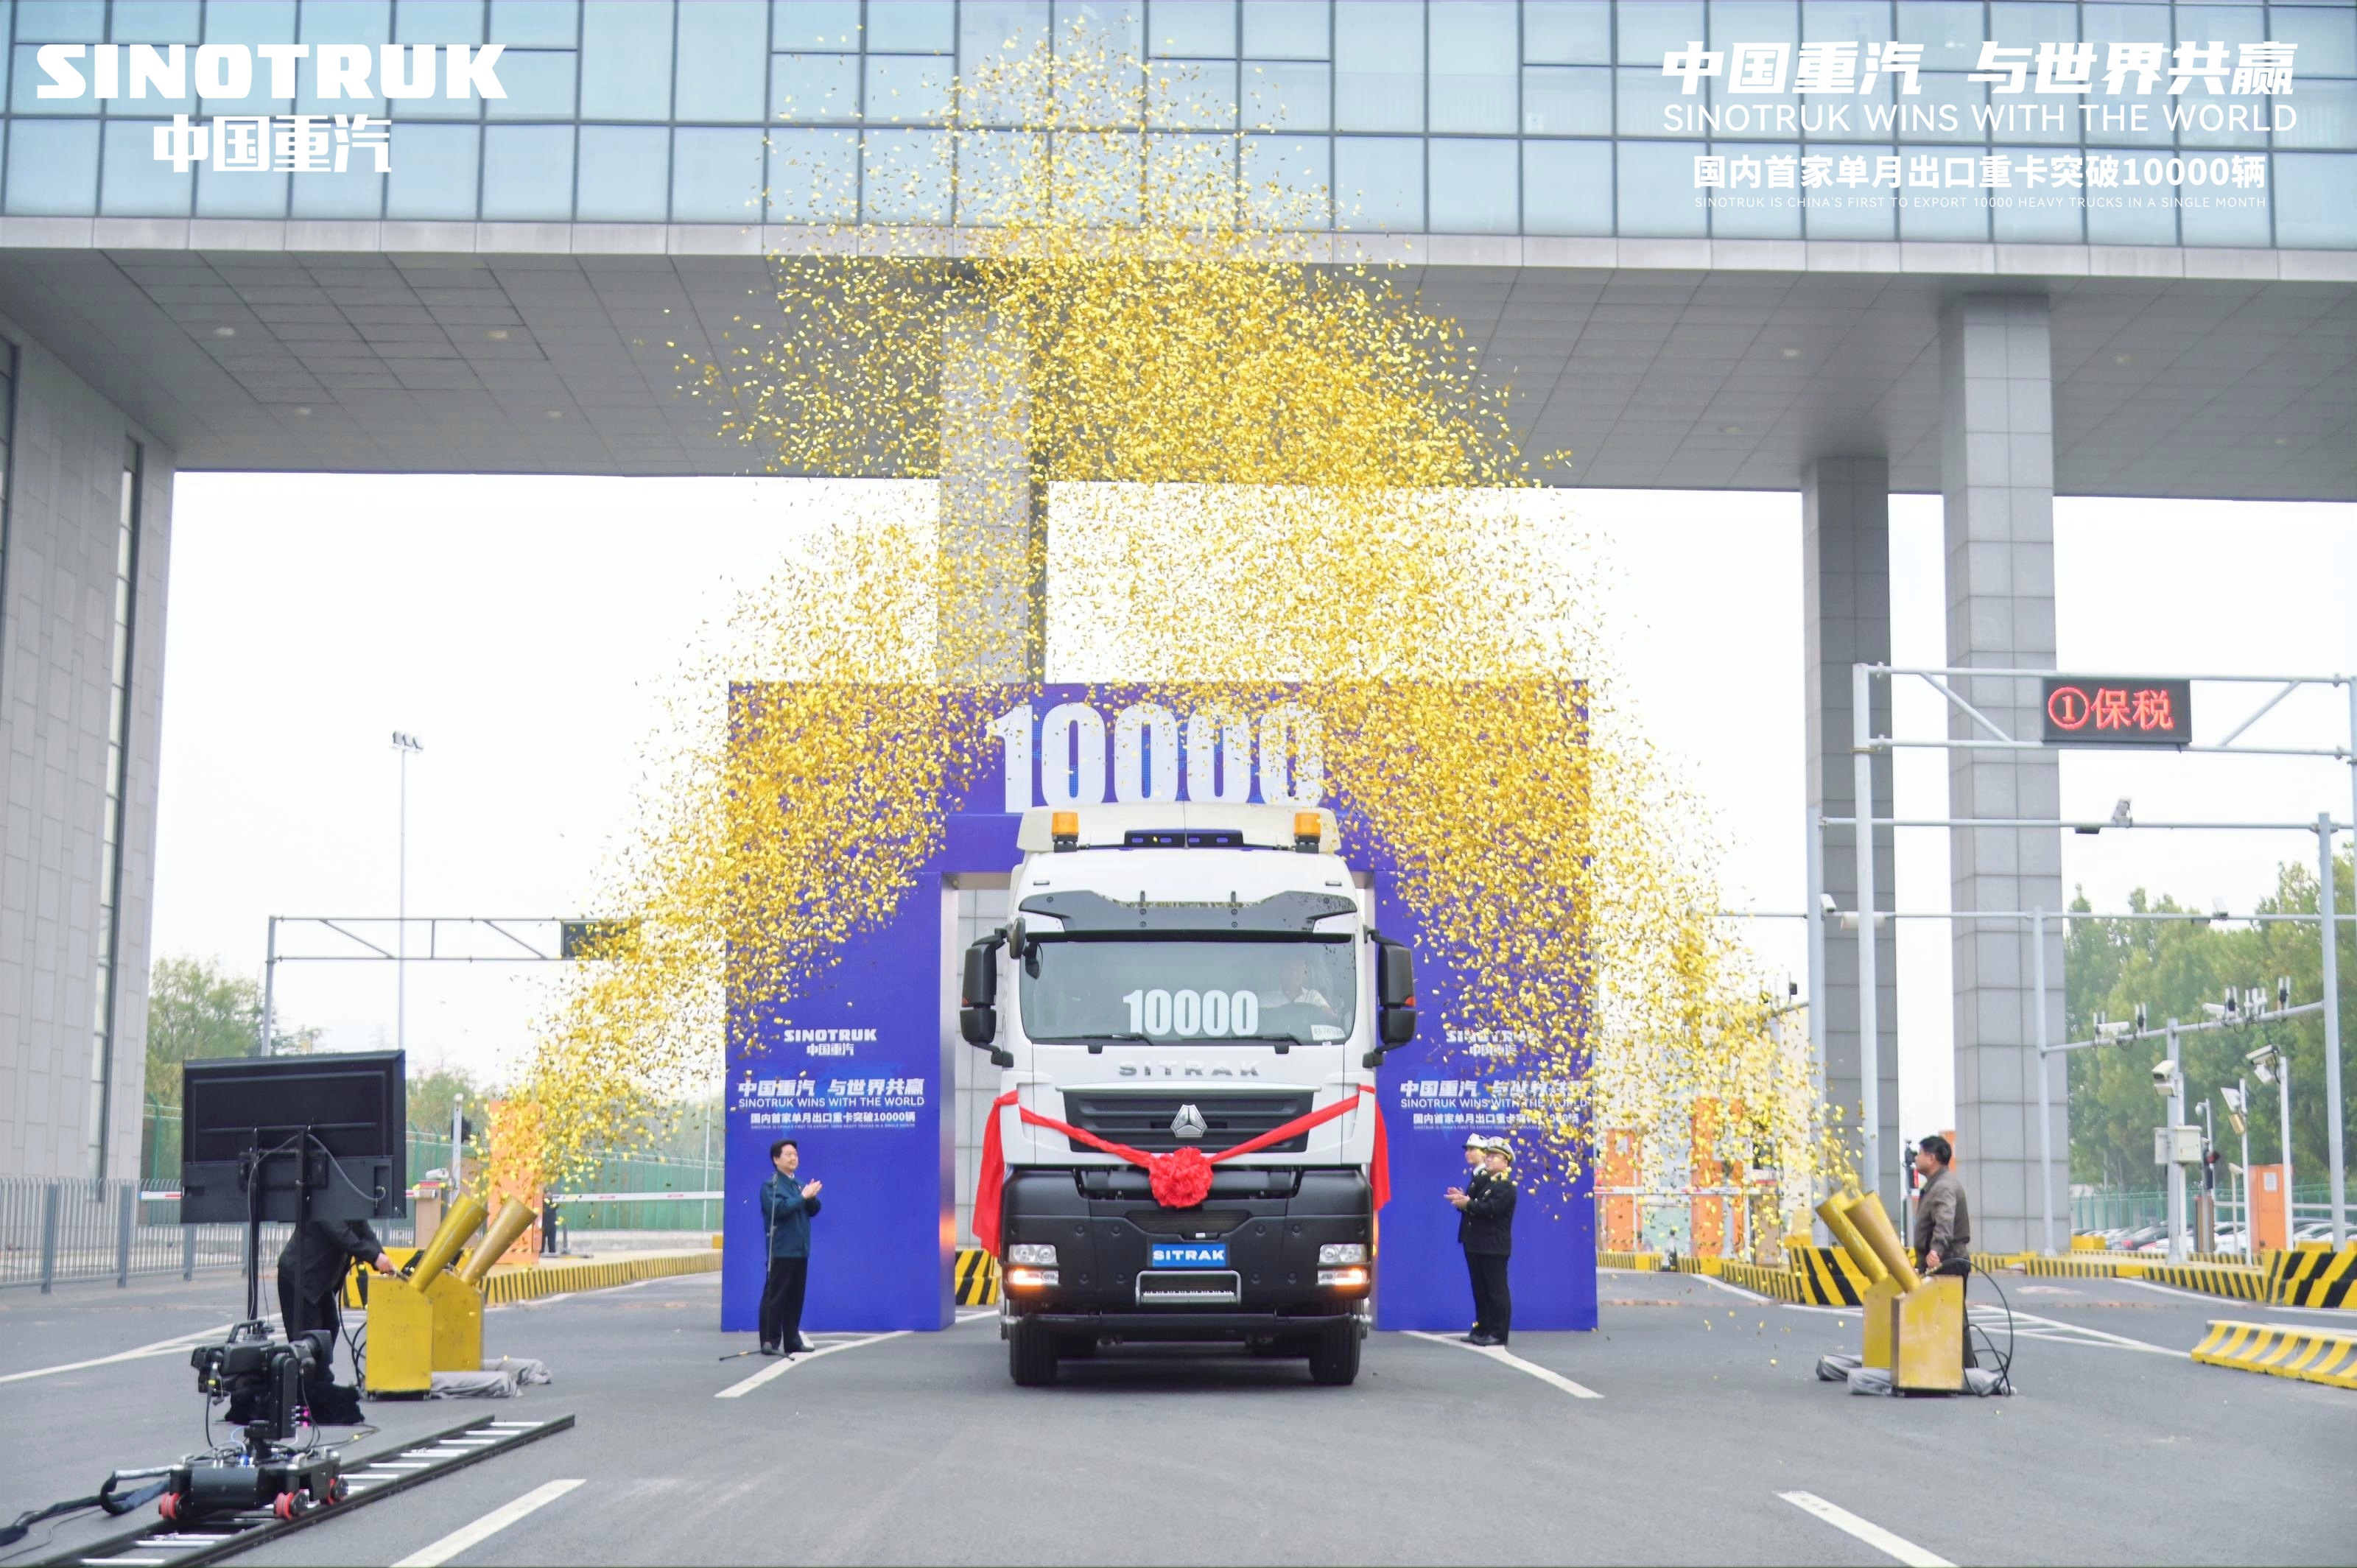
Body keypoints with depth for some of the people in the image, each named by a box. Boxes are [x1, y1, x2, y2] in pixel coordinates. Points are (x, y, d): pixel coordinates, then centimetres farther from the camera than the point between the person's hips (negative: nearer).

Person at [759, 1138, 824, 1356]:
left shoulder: (799, 1184, 17)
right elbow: (778, 1208, -21)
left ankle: (792, 1340, 15)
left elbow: (813, 1211, 16)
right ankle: (770, 1342, -5)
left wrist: (812, 1198, -5)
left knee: (795, 1297, 10)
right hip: (781, 1251, -7)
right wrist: (803, 1196, -18)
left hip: (800, 1250, 7)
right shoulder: (770, 1185, -5)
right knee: (774, 1297, -6)